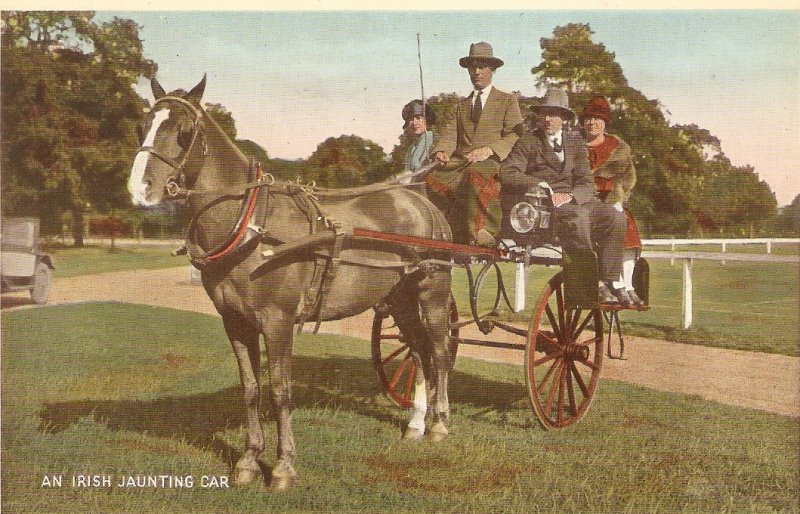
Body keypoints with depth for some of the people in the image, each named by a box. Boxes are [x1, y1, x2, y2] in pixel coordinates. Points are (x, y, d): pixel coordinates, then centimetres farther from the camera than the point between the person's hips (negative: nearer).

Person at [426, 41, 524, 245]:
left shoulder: (508, 101, 15)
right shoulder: (462, 104, 29)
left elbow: (514, 136, 2)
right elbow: (450, 132, 15)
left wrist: (489, 150, -17)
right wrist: (442, 151, -9)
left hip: (492, 161, -4)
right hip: (461, 161, 4)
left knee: (475, 174, -41)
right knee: (434, 180, -28)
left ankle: (479, 231, -35)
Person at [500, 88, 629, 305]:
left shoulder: (576, 142, 17)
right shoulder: (529, 142, 7)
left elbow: (586, 182, 9)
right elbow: (507, 174, -6)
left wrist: (570, 196, -14)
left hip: (575, 200, 4)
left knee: (616, 217, -21)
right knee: (578, 216, -35)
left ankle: (609, 282, -21)